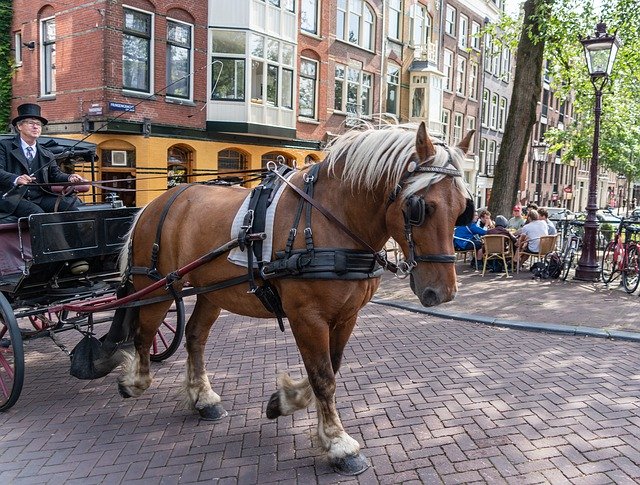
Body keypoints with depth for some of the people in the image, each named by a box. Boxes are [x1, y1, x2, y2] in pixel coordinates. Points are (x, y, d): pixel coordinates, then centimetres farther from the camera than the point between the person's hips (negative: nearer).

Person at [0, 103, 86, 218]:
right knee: (37, 212, -32)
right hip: (13, 198, -4)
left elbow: (55, 175, 11)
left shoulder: (47, 155, 20)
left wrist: (69, 177, -13)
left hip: (40, 198, 4)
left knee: (68, 205, -21)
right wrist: (16, 179, -29)